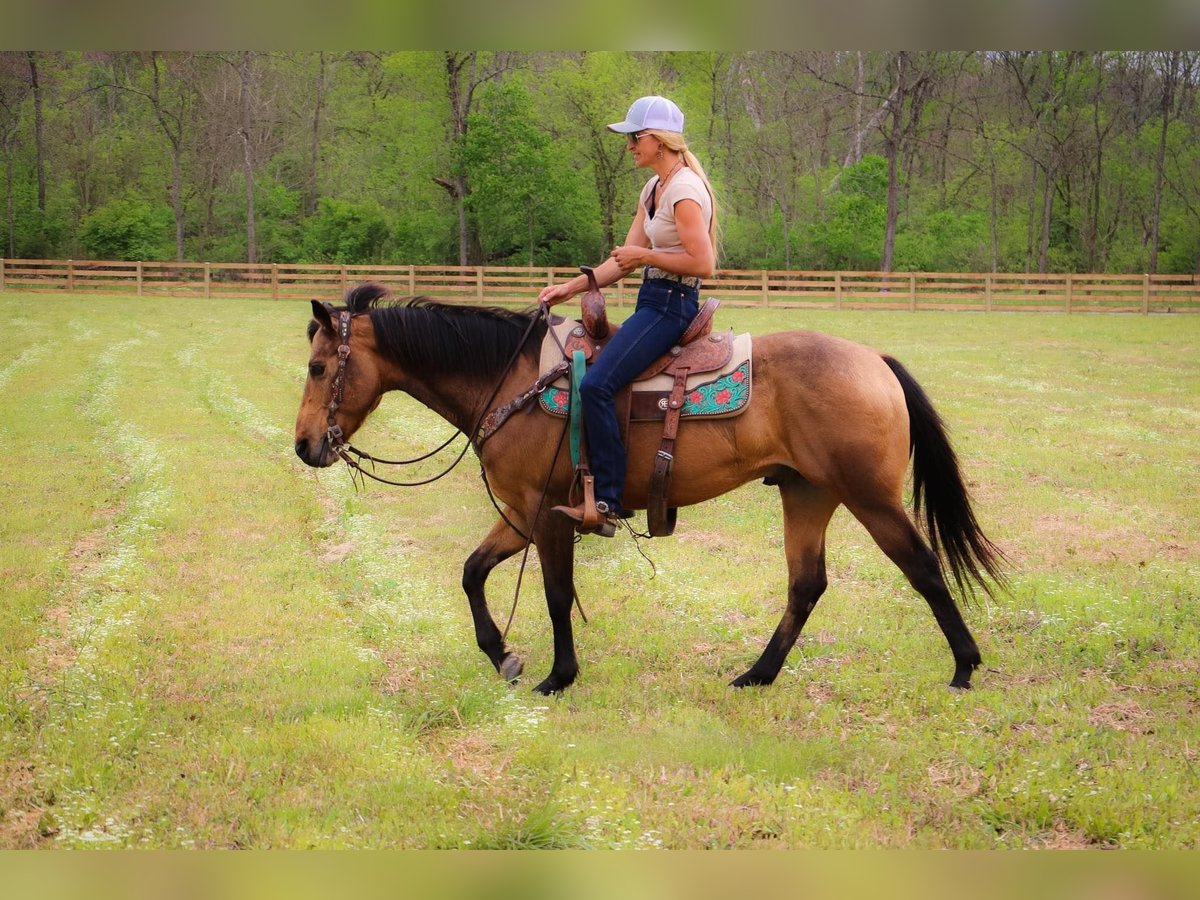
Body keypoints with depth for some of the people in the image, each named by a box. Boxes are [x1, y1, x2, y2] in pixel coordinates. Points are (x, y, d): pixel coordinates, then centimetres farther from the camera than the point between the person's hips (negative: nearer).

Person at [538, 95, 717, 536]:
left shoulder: (685, 191, -16)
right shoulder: (653, 190, 15)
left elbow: (703, 263, -22)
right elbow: (624, 260, 15)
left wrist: (645, 256, -14)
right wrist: (571, 287, 9)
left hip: (671, 305, -11)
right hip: (652, 301, 11)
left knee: (596, 384, -23)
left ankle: (606, 501, -21)